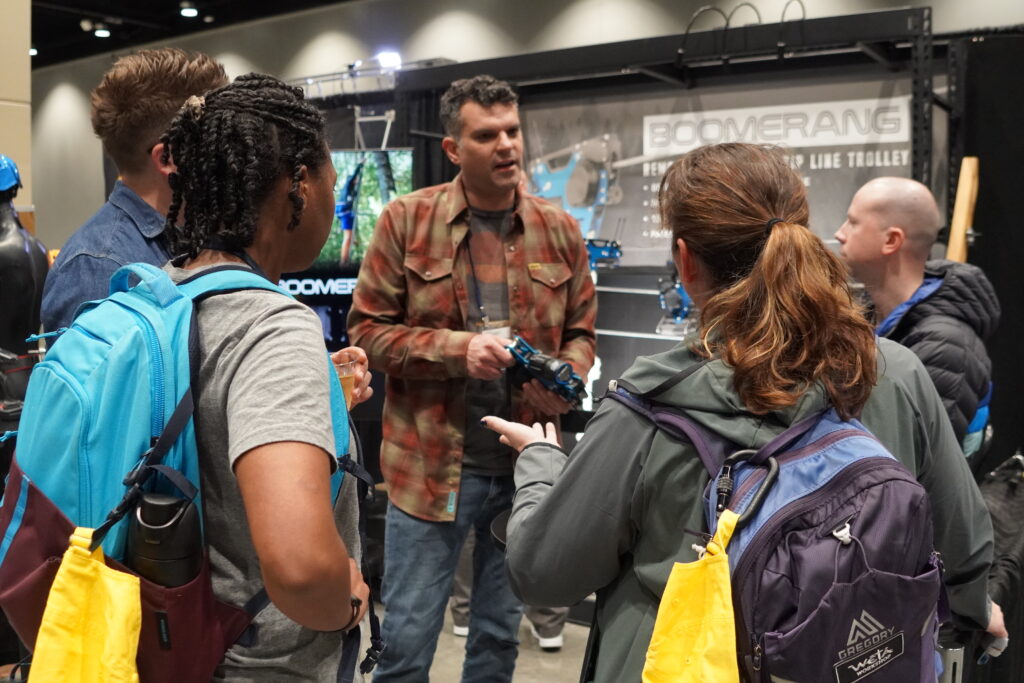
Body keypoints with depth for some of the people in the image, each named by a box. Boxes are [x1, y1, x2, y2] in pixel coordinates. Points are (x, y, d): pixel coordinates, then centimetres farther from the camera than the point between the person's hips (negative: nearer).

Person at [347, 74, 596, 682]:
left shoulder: (560, 230, 4)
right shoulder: (406, 220, -5)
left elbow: (581, 332, 11)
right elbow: (368, 329, -4)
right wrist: (458, 349, -18)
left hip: (526, 463, 3)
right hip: (430, 463, -3)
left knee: (501, 633, 19)